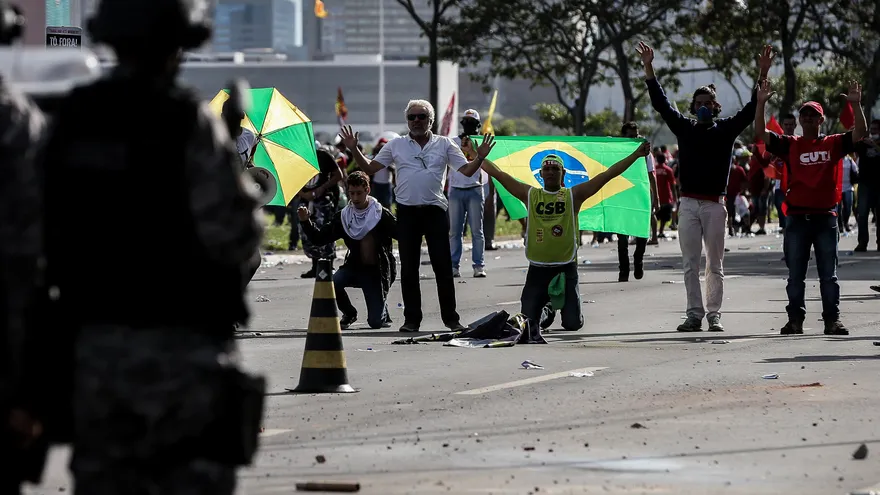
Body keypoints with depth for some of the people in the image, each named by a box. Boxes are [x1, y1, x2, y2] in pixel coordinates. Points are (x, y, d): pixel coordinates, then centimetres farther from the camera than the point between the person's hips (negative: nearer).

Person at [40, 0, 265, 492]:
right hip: (182, 346, -6)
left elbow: (47, 235, 7)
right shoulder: (188, 122, -14)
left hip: (95, 345, 6)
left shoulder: (71, 121, 5)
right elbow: (232, 234, -17)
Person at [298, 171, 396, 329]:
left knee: (375, 321, -10)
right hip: (354, 267, 3)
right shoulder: (343, 217, 2)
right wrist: (305, 221, -10)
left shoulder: (382, 215, -8)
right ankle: (349, 314, 3)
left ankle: (383, 313, 32)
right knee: (332, 282, -29)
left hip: (377, 271, -3)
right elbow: (320, 237, 5)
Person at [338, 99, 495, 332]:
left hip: (435, 210, -1)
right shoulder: (396, 145, 8)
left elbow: (466, 170, 5)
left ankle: (451, 318, 8)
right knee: (408, 268, 4)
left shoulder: (444, 145, 6)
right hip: (407, 211, 1)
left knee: (443, 266, 0)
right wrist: (354, 150, -2)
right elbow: (370, 168, 10)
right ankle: (411, 319, 11)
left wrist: (480, 157, -12)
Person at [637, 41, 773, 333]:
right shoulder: (684, 129, 9)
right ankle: (694, 315, 2)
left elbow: (751, 109, 0)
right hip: (688, 204, 2)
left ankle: (714, 315, 5)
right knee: (690, 264, 0)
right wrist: (648, 69, 2)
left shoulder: (726, 130, 5)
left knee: (715, 265, 2)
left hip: (715, 204, -2)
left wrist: (763, 75, -10)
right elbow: (661, 103, 8)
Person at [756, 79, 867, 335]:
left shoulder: (833, 144, 5)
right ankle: (795, 319, 10)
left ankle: (832, 319, 6)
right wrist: (761, 103, -14)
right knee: (795, 274, 5)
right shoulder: (790, 145, 5)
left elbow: (860, 132, -3)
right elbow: (761, 133, -3)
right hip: (797, 217, 1)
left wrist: (856, 105, -16)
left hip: (825, 217, 0)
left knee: (828, 273, 3)